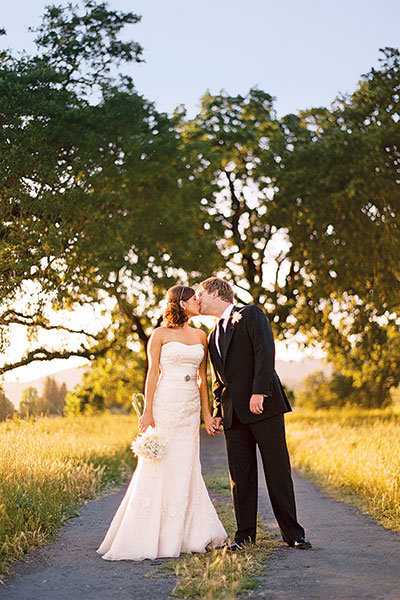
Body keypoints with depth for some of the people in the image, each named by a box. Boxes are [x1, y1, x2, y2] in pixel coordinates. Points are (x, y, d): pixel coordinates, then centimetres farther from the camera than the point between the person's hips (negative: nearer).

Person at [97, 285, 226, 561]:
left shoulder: (200, 336, 13)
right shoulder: (160, 334, 0)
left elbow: (202, 378, 15)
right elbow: (152, 374, -3)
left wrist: (207, 414, 11)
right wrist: (147, 412, -10)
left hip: (190, 409, 5)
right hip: (164, 406, -5)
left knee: (185, 469, 5)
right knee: (157, 468, -4)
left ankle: (179, 536, 13)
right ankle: (145, 537, 3)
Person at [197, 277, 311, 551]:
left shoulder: (250, 315, 2)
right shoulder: (214, 336, 23)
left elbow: (266, 352, -11)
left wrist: (258, 392, -20)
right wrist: (217, 411, 13)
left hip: (263, 405, -6)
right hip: (234, 414, 6)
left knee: (278, 470, -3)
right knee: (240, 476, 4)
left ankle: (293, 533, 4)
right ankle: (245, 534, 11)